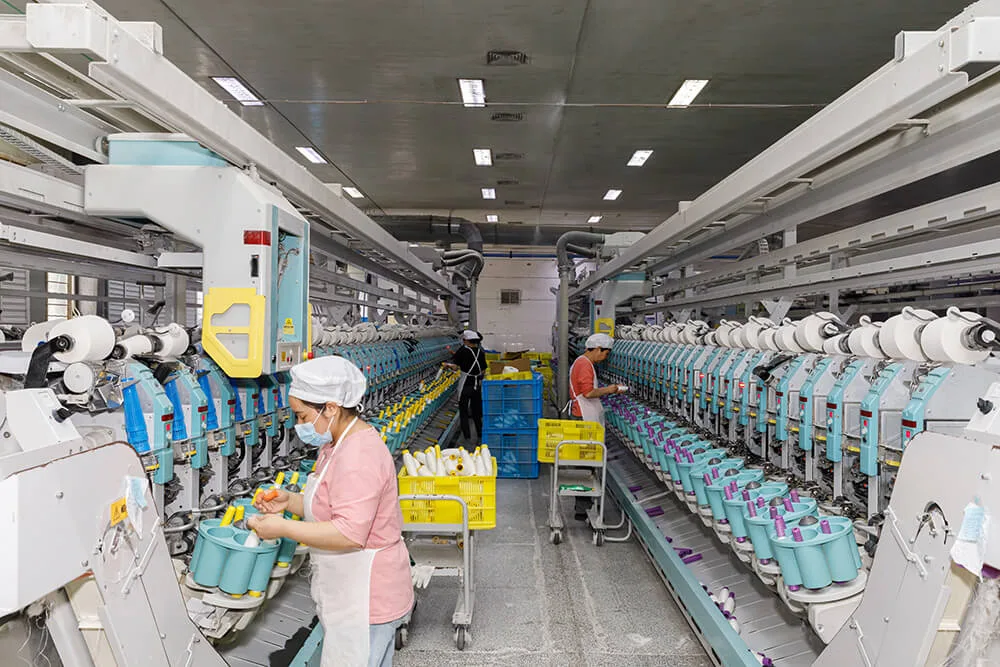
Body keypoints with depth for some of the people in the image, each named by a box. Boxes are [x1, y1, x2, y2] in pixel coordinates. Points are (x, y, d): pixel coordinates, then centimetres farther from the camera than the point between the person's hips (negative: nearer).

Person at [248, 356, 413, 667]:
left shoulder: (357, 457, -24)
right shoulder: (338, 445, 9)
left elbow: (350, 533, -29)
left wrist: (284, 528, -22)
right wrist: (290, 501, 3)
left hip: (366, 601, -10)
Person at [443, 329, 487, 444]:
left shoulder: (462, 351, -11)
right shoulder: (480, 352, 2)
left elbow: (455, 367, -13)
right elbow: (484, 371, 6)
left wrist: (448, 365, 6)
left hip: (465, 384, -5)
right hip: (478, 385, 5)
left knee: (463, 411, 6)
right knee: (476, 410, 17)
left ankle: (467, 436, 5)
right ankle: (480, 435, 22)